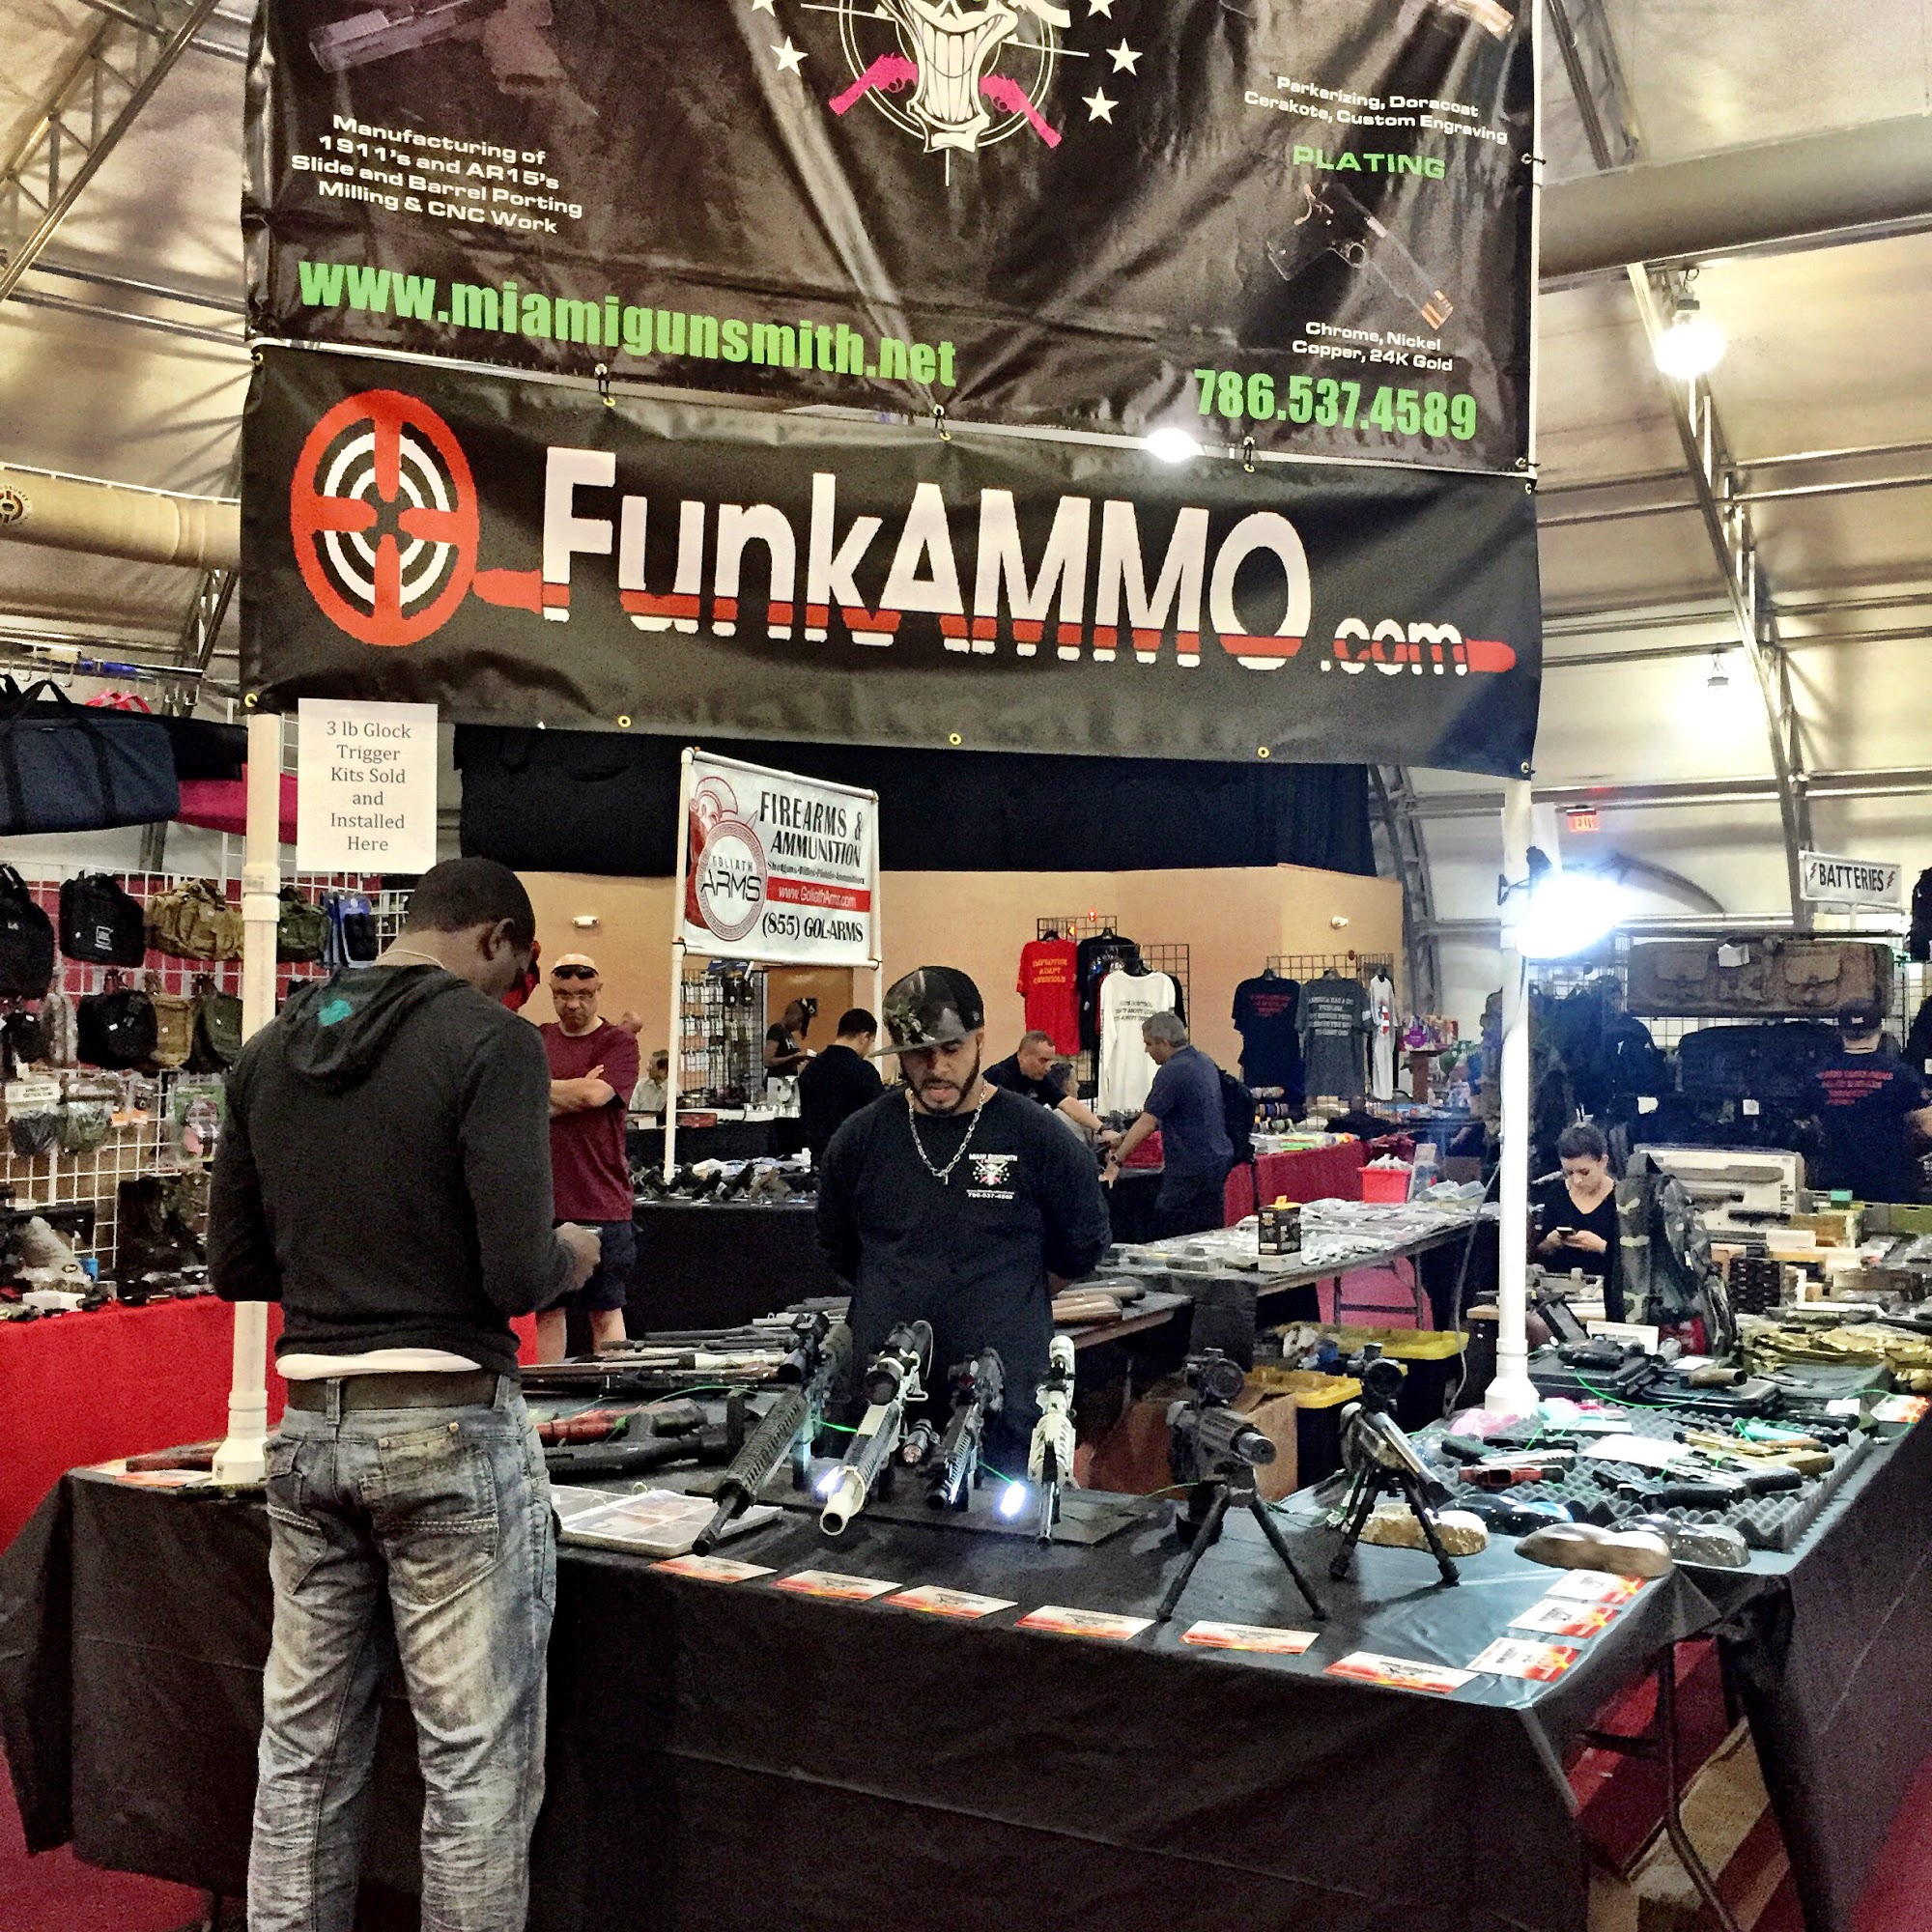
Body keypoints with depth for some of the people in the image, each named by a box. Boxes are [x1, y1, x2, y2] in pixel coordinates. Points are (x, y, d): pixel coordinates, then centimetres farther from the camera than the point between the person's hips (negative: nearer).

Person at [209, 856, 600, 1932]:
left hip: (311, 1427, 7)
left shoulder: (270, 1052, 8)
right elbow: (517, 1275, -18)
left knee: (305, 1752, 17)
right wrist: (571, 1260, 3)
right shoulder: (490, 1039, -12)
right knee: (478, 1766, 4)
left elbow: (234, 1266, 12)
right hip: (452, 1429, -6)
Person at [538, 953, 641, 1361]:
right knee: (548, 1309, 9)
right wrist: (574, 1094, -10)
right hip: (543, 1203, 4)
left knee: (606, 1311, 2)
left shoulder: (618, 1042, 0)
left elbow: (595, 1093, -16)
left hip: (602, 1204, -4)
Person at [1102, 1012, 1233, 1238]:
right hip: (1218, 1162, 10)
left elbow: (1148, 1122, -18)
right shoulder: (1204, 1062, 14)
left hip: (1191, 1168, -10)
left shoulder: (1172, 1071, -15)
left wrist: (1116, 1160, -15)